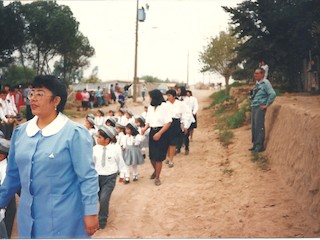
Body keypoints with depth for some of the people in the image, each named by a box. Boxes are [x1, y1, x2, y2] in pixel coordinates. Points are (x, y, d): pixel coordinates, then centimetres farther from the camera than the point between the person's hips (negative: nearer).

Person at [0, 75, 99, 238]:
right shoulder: (20, 131, 6)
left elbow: (87, 177, -12)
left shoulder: (74, 133, -11)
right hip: (29, 215, 5)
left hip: (64, 216, -5)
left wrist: (90, 212, -15)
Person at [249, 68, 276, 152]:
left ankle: (260, 146, -3)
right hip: (254, 107, 9)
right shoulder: (257, 83, 15)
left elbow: (272, 94, -19)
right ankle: (255, 144, 18)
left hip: (260, 107, -9)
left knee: (259, 126, -8)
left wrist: (266, 105, -16)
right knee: (254, 126, 10)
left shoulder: (265, 83, -11)